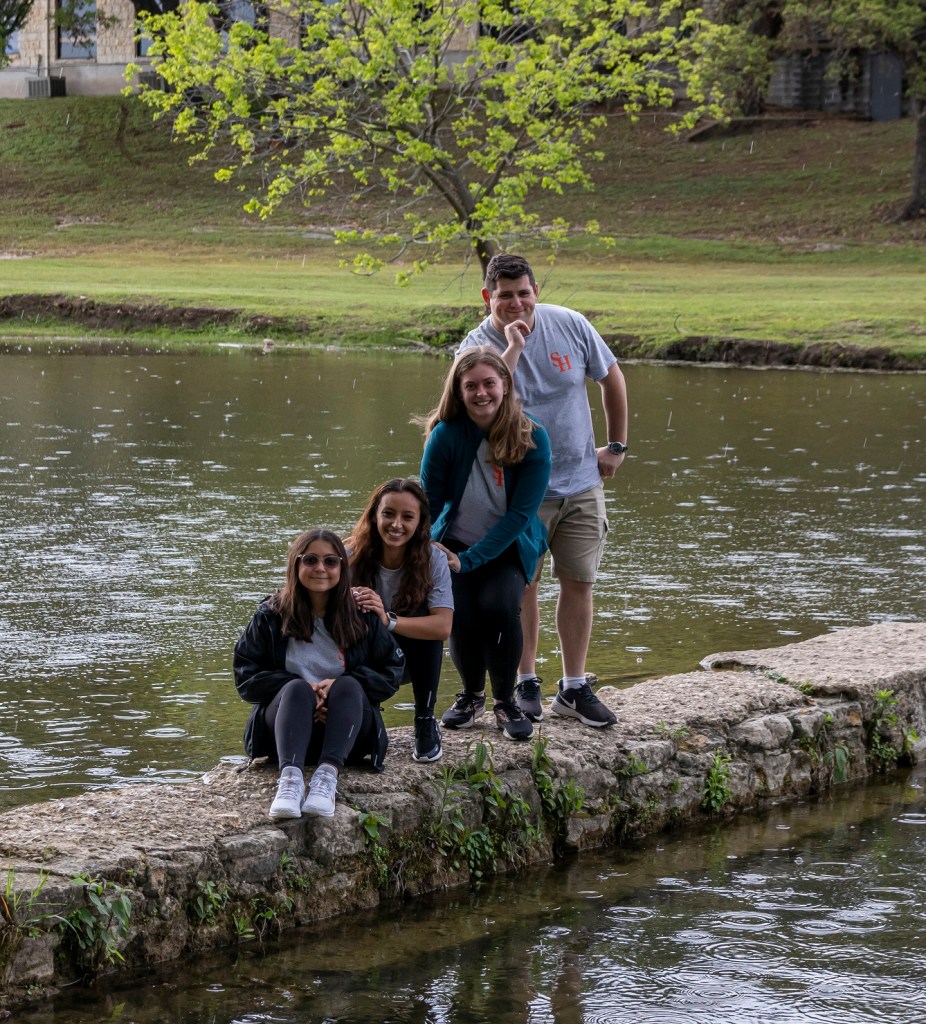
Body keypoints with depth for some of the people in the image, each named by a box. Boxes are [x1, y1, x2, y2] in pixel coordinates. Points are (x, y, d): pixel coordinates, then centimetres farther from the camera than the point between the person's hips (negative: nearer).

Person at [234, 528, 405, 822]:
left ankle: (328, 775, -51)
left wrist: (340, 685, -15)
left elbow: (391, 674, 3)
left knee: (348, 686, -29)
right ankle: (290, 778, -56)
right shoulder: (271, 616, 5)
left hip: (347, 735, 1)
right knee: (297, 688, -31)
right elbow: (246, 679, -1)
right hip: (285, 730, -1)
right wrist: (300, 687, -16)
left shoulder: (363, 618, 7)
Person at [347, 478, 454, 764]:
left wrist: (388, 620, -42)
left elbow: (443, 626, -28)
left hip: (412, 659, 0)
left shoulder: (433, 559, -17)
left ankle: (425, 721, -12)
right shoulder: (351, 556, -17)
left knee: (424, 622, -30)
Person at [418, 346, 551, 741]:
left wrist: (469, 560, -22)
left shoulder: (532, 439, -16)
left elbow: (520, 514, -17)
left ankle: (506, 701, -3)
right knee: (461, 612, -23)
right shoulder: (446, 435, -15)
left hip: (509, 546, 0)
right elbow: (427, 501, -6)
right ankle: (471, 694, 9)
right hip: (455, 543, 0)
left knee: (498, 604, -28)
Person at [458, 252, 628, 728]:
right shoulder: (478, 345, -11)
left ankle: (574, 688, 14)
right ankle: (526, 685, 17)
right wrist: (513, 347, -29)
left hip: (582, 480, 3)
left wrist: (616, 446, 11)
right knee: (522, 585, 3)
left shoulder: (570, 325, -3)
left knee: (579, 581, 5)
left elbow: (611, 378, 11)